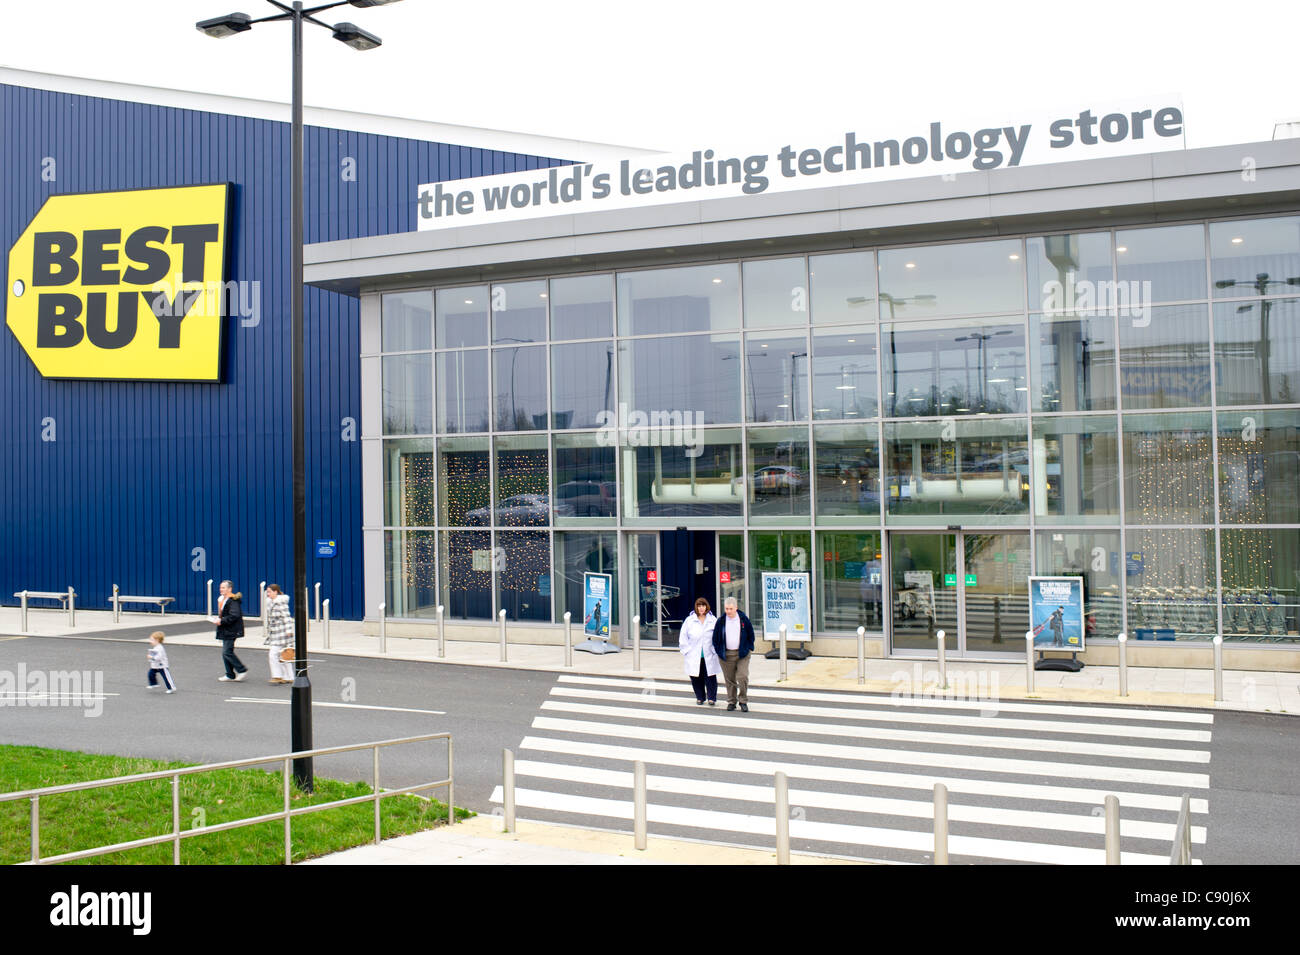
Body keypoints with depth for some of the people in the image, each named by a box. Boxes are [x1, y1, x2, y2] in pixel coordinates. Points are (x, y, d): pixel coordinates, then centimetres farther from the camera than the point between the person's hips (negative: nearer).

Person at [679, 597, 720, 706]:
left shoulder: (713, 620, 2)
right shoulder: (689, 620, 4)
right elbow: (683, 637, 7)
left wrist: (715, 650, -4)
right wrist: (686, 651, 0)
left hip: (709, 656, -1)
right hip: (694, 656, 1)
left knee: (710, 677, -2)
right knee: (696, 678, 6)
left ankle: (712, 698, 8)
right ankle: (700, 698, 21)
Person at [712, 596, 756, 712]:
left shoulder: (744, 619, -1)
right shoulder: (721, 622, 0)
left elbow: (751, 634, 10)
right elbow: (715, 637, 10)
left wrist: (750, 648, 5)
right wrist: (718, 651, 4)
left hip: (742, 654, -1)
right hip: (726, 655, 1)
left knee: (743, 677, -11)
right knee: (729, 679, 6)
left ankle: (743, 701, 4)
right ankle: (732, 701, 20)